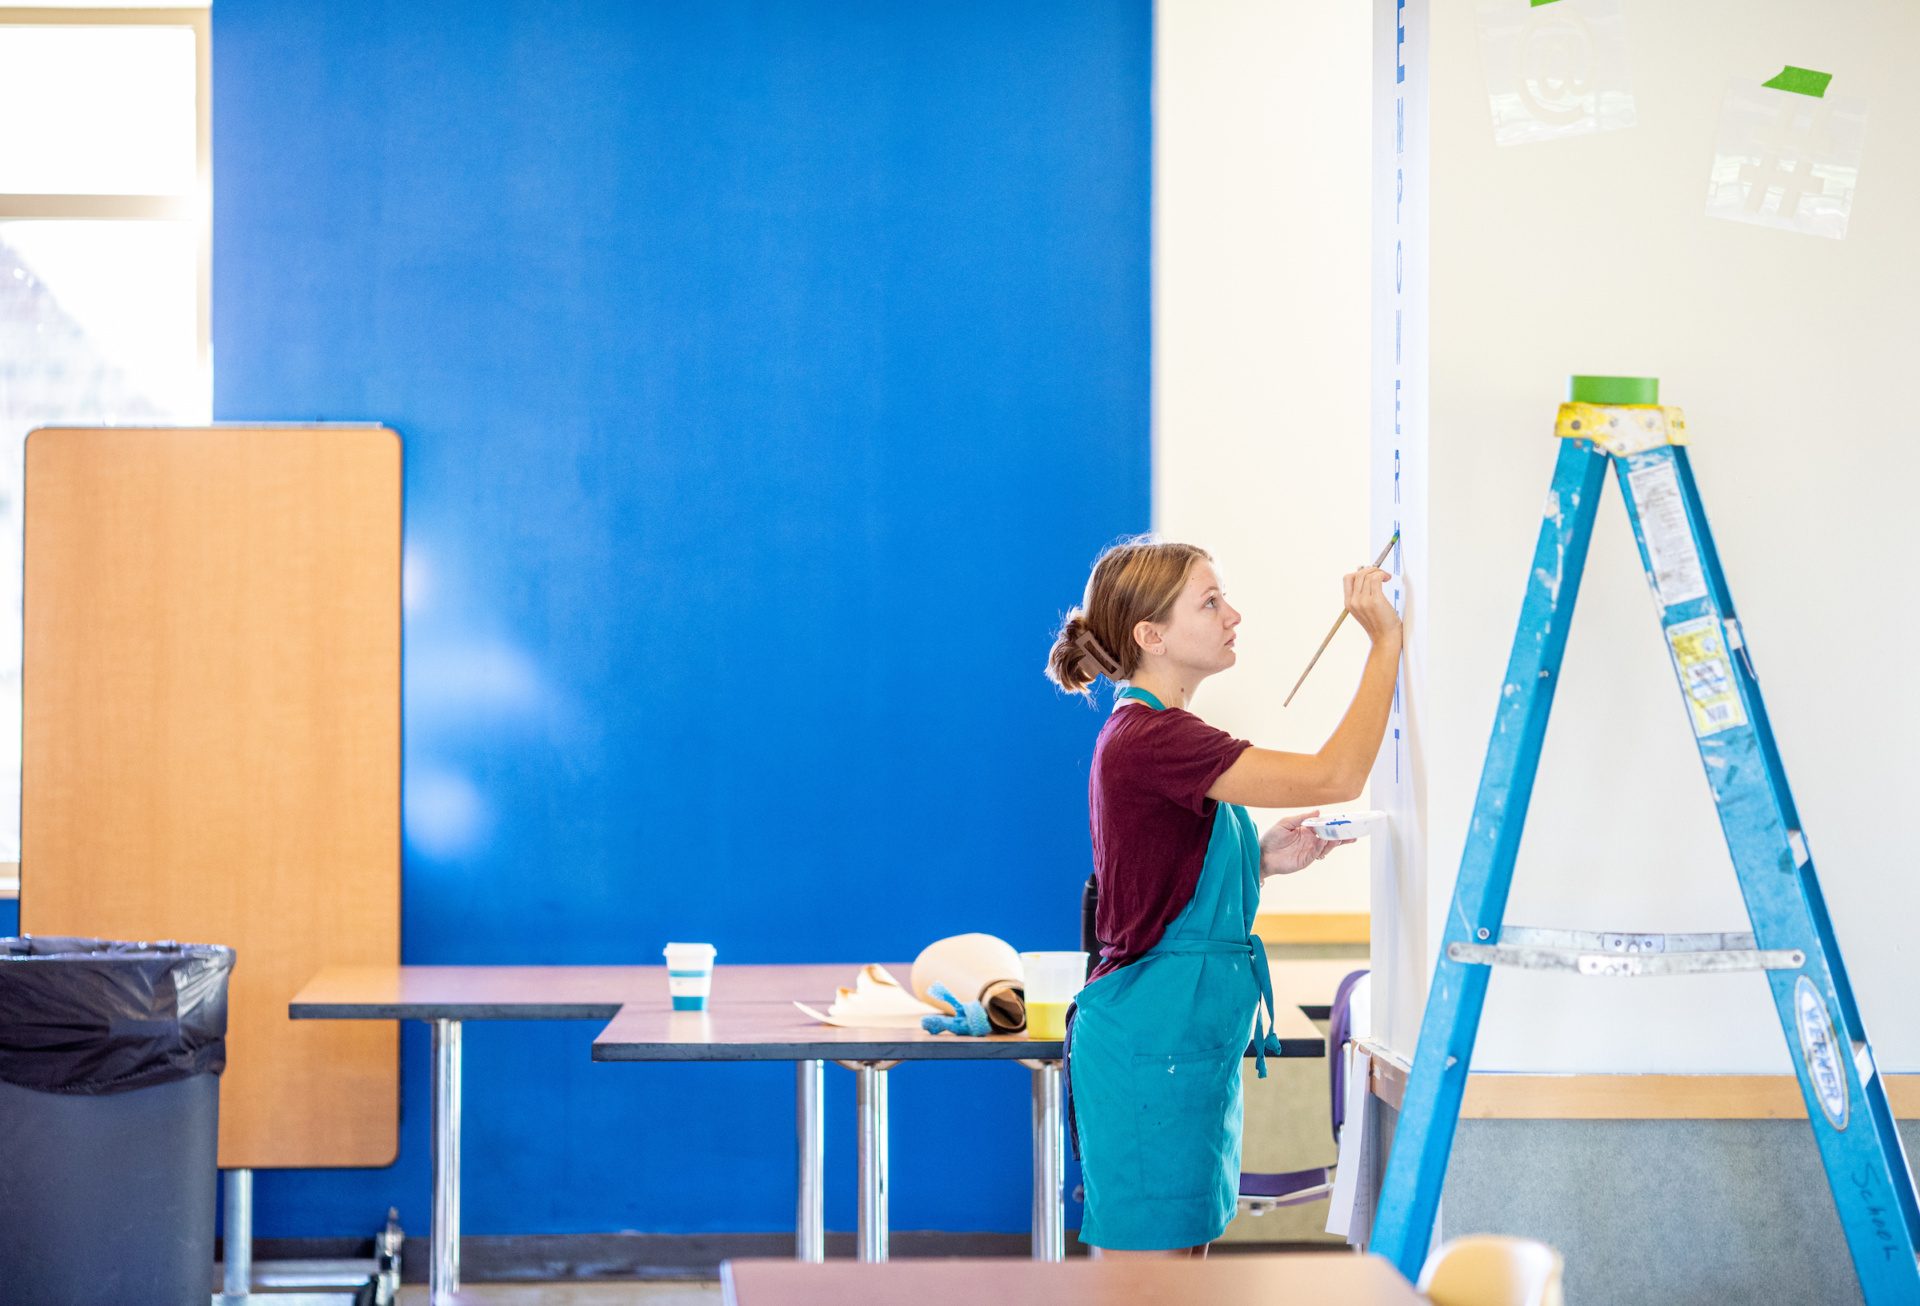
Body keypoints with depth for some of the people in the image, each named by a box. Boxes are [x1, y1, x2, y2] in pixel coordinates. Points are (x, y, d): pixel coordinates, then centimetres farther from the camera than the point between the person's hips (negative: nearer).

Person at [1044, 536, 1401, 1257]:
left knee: (1186, 1256, 13)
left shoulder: (1149, 735, 15)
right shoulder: (1150, 739, -19)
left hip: (1194, 1048, 11)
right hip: (1151, 1053, -11)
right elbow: (1336, 775, -24)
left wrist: (1261, 862, 6)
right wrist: (1386, 642, -17)